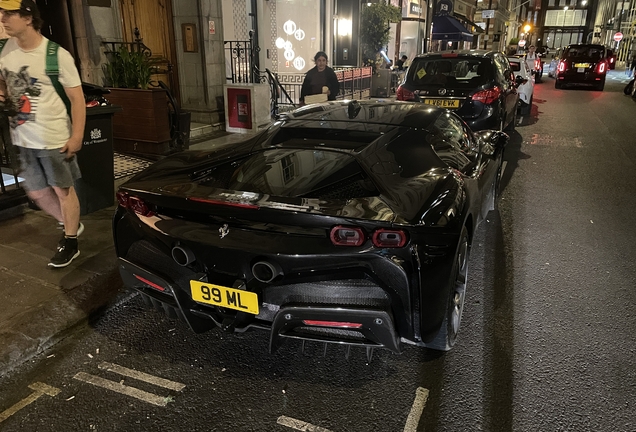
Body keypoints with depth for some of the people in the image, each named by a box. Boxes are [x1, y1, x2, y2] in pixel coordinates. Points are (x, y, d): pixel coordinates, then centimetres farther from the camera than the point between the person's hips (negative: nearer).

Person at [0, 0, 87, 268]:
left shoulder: (56, 55, -13)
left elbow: (77, 97, -12)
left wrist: (77, 136, -17)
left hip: (54, 137, -6)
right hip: (22, 138, 7)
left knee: (62, 189, 5)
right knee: (37, 192, 15)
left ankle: (70, 243, 21)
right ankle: (72, 226, 38)